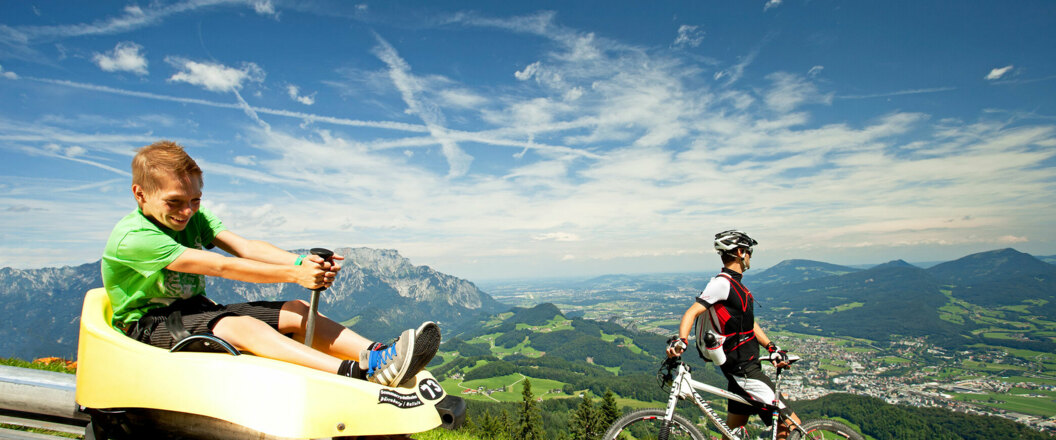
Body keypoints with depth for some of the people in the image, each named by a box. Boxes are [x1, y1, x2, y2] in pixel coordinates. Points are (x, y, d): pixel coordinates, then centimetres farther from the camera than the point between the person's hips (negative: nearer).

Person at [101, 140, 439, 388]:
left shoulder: (195, 218, 4)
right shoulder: (132, 237, -19)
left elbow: (244, 247, -13)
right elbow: (220, 267, -28)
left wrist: (301, 262, -32)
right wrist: (293, 274, -34)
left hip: (198, 311, 7)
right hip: (150, 325, -7)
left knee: (296, 312, -16)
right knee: (243, 326, -36)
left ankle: (378, 355, -35)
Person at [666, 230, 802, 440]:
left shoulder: (735, 284, 15)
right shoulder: (723, 283, -16)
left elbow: (750, 323, 16)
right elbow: (692, 312, -25)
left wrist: (772, 348, 3)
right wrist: (681, 340, -41)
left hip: (746, 365, 10)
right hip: (743, 370, -10)